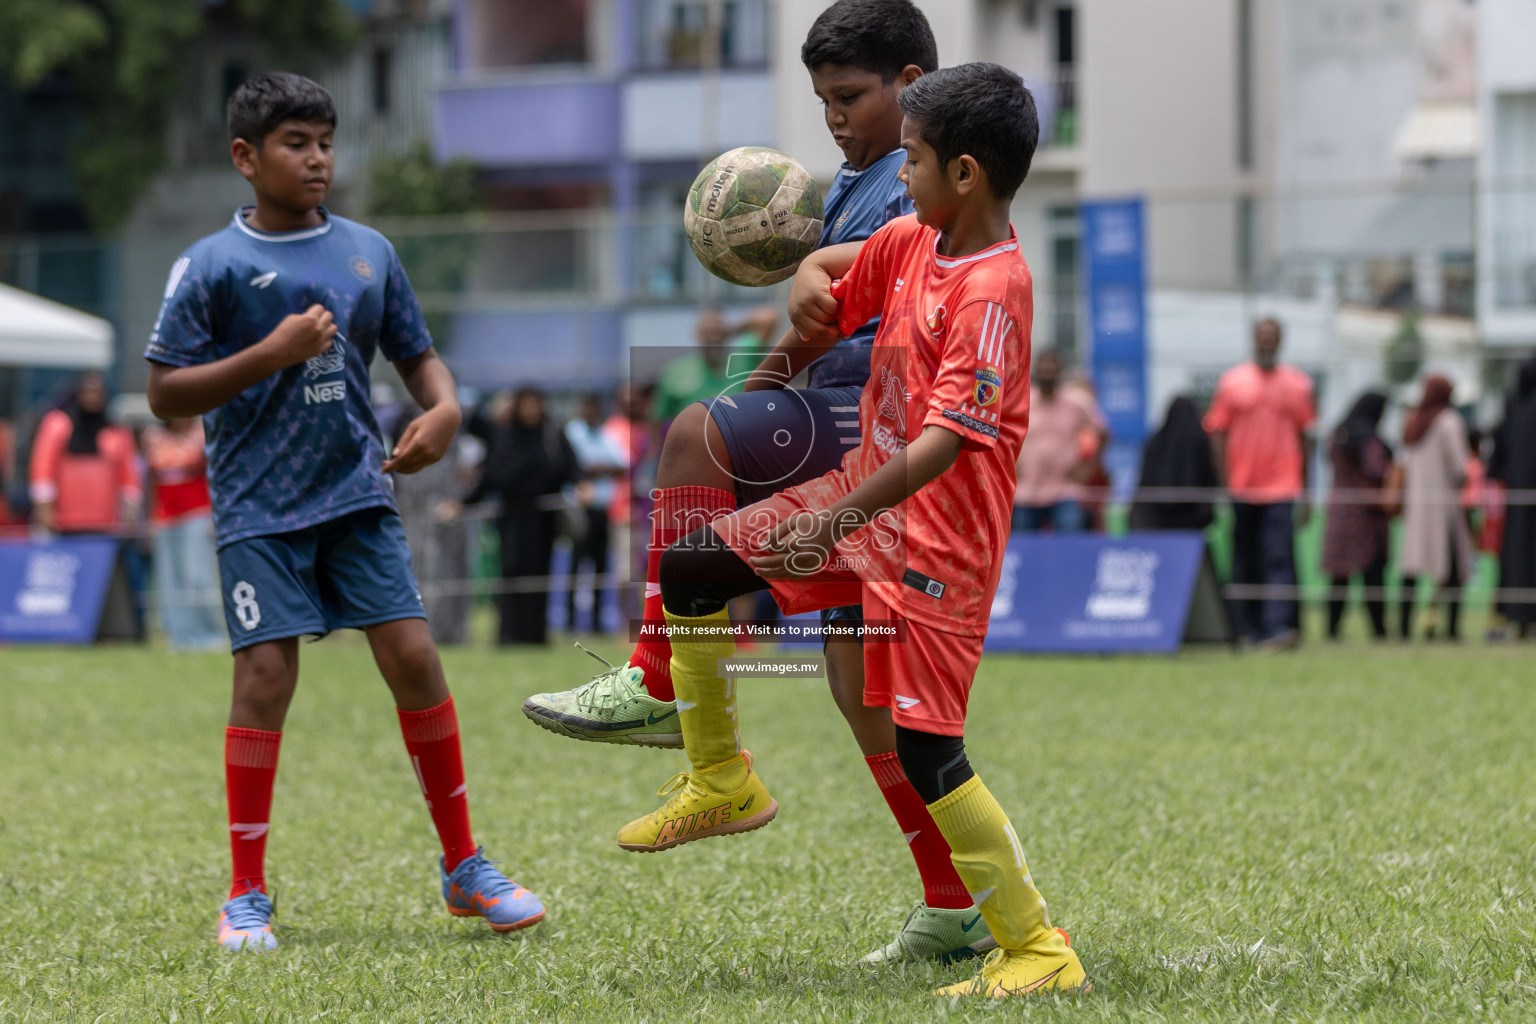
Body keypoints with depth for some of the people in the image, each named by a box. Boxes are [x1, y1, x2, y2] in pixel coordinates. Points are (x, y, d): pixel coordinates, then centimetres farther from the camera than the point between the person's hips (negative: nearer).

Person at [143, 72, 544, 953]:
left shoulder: (369, 252, 8)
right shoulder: (212, 266, -4)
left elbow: (417, 354, 17)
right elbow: (165, 394, -5)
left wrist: (445, 407, -5)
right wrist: (271, 353, -16)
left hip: (358, 493, 3)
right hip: (260, 508, -3)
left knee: (414, 657, -3)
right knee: (266, 675, -8)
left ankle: (465, 866, 10)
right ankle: (248, 896, 3)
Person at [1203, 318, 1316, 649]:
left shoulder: (1297, 384, 7)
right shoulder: (1232, 382, 6)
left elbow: (1305, 438, 12)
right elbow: (1217, 432, 6)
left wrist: (1304, 491, 10)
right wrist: (1225, 482, -2)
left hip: (1282, 489, -1)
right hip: (1242, 490, 1)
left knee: (1280, 560, -12)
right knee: (1245, 563, 8)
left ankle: (1279, 627, -19)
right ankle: (1248, 629, 18)